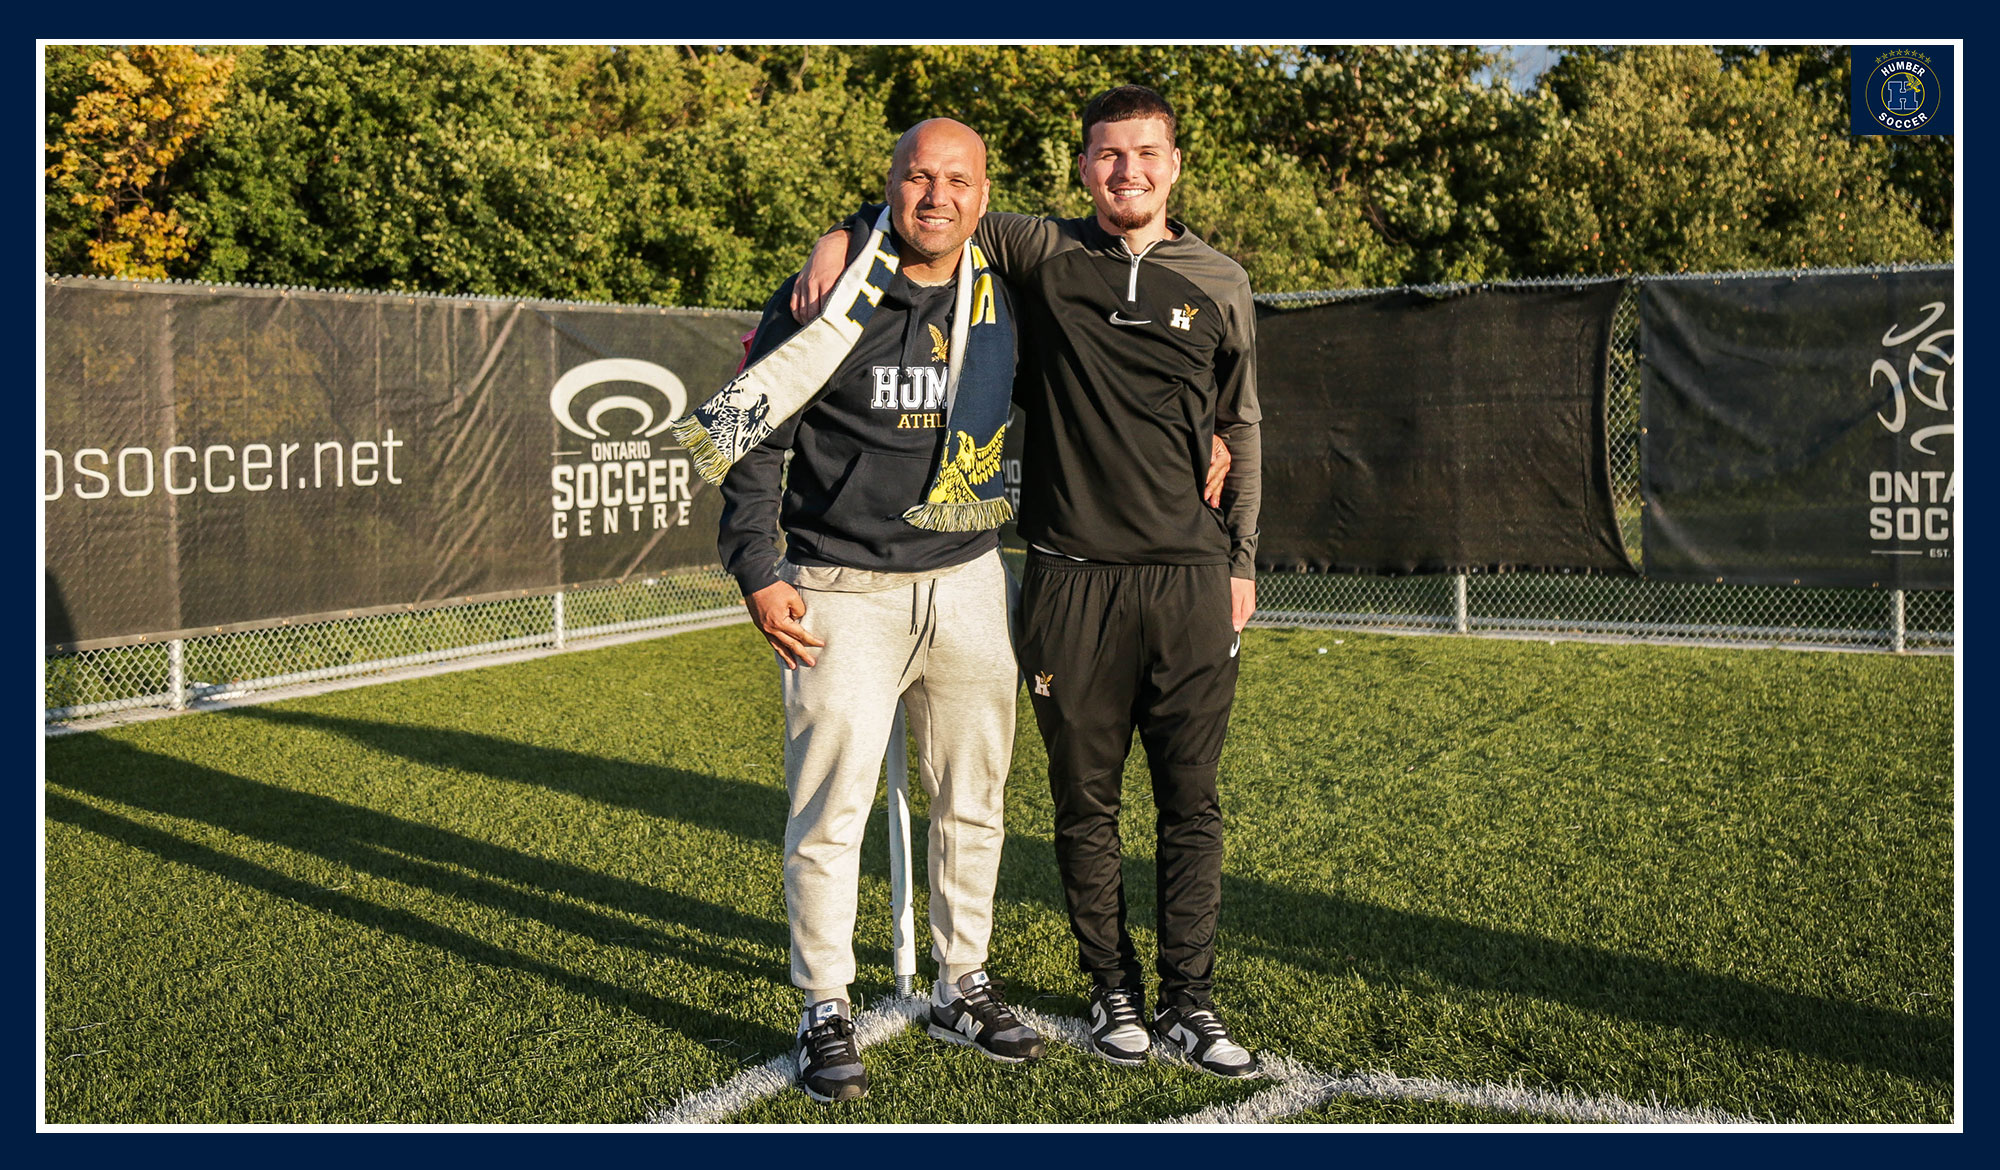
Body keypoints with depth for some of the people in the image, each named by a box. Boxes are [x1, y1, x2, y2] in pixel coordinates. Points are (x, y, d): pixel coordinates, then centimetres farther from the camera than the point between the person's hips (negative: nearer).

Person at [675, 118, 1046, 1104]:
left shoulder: (1006, 303, 5)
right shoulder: (825, 301, -7)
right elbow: (747, 440, -4)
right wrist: (757, 575, -12)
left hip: (968, 585, 4)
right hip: (844, 592, -4)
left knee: (972, 801, 12)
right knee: (831, 811, -2)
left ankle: (963, 988, 29)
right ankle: (826, 1014, 14)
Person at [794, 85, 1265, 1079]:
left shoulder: (1219, 283, 9)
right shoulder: (1043, 253, 3)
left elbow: (1239, 428, 16)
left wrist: (1241, 559, 13)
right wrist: (838, 239, -6)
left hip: (1189, 579, 1)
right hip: (1073, 577, -1)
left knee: (1191, 801, 4)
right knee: (1086, 800, 7)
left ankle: (1187, 999, 15)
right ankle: (1112, 989, 22)